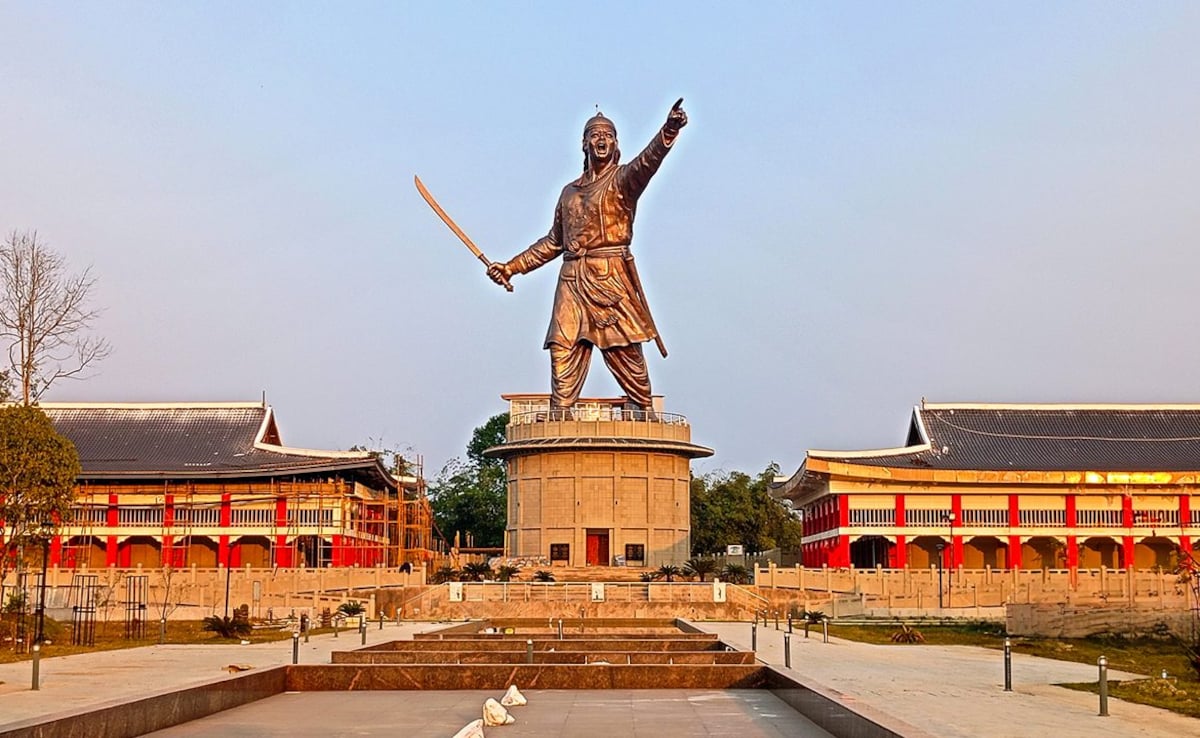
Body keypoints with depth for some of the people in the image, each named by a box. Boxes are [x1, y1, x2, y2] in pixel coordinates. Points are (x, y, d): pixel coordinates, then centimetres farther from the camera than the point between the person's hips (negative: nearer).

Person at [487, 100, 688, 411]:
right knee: (564, 351, -4)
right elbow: (553, 241, 28)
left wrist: (668, 130, -37)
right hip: (572, 280, 5)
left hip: (610, 278, -5)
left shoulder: (622, 179, 5)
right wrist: (512, 266, 27)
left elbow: (647, 162, -18)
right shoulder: (569, 192, 21)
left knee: (624, 352, -6)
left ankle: (646, 414, 4)